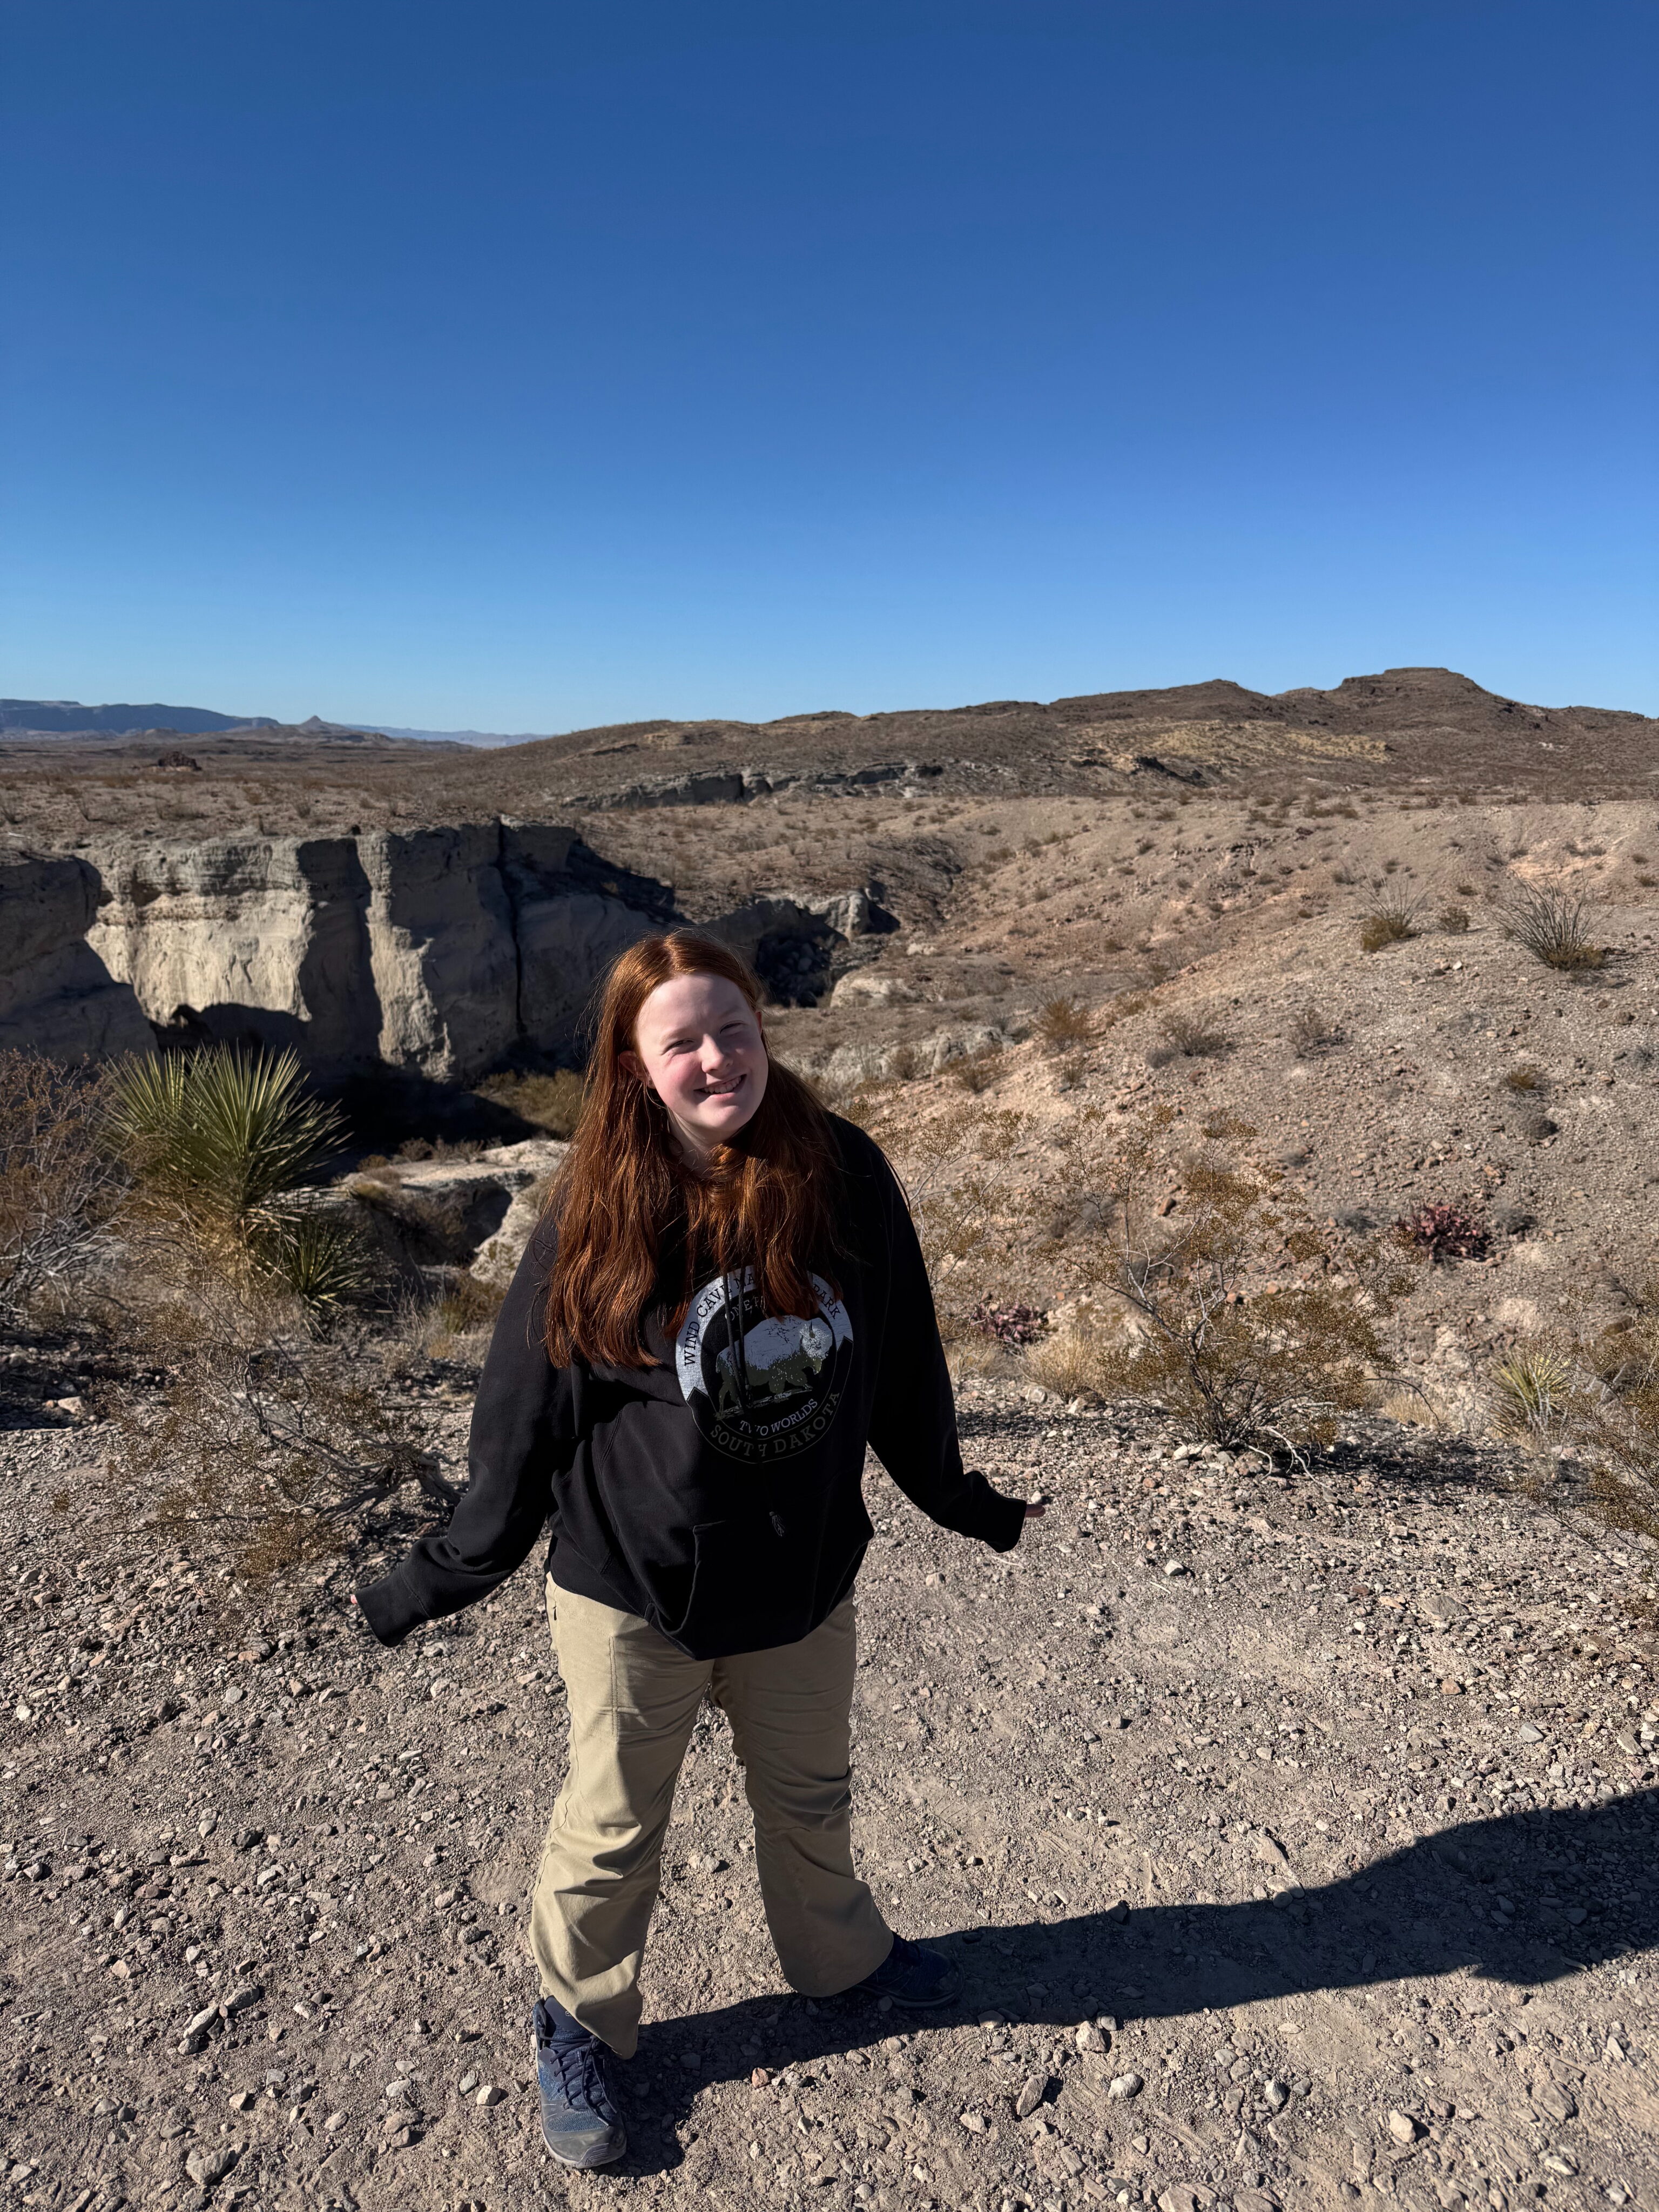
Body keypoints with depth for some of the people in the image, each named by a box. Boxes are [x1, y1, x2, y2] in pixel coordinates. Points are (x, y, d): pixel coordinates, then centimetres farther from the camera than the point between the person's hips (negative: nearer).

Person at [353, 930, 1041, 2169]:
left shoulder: (844, 1175, -14)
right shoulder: (599, 1215, -19)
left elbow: (902, 1358, -2)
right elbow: (528, 1408, -10)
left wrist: (958, 1497, 10)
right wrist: (448, 1577, -3)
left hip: (806, 1571, 3)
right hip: (635, 1589, -2)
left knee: (811, 1791, 27)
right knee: (615, 1823, 19)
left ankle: (836, 1952, 57)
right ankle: (582, 2025, 48)